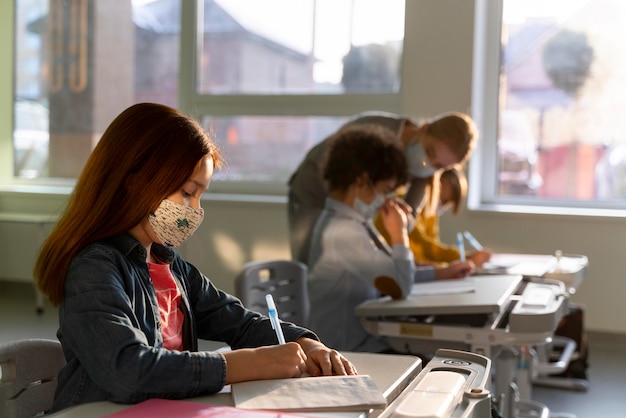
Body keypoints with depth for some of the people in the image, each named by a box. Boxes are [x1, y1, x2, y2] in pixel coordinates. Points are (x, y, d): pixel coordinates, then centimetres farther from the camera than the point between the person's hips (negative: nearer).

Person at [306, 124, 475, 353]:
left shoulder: (349, 222, 10)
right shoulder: (344, 233, -22)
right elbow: (400, 287, -26)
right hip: (351, 353, -10)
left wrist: (442, 272, 14)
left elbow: (390, 273, 20)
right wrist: (399, 232, -12)